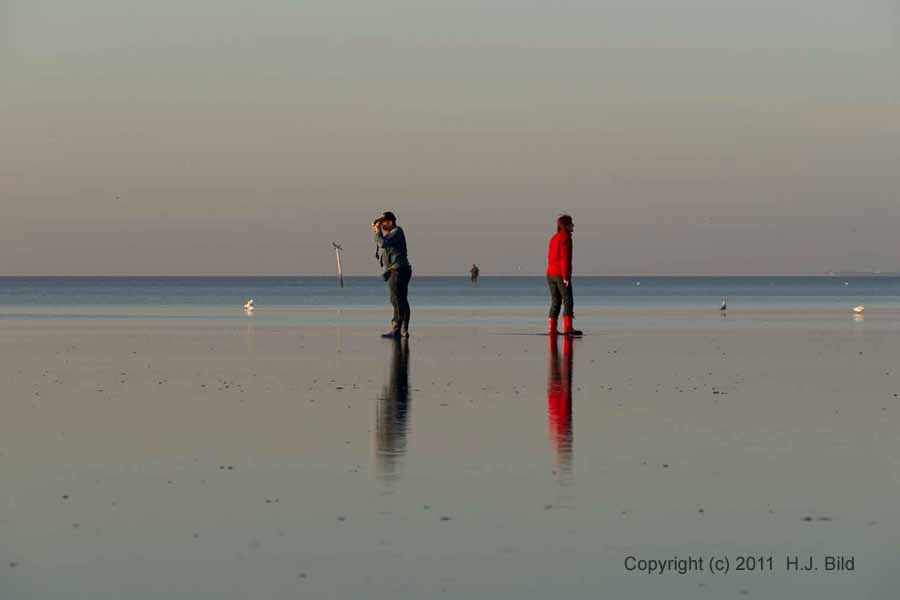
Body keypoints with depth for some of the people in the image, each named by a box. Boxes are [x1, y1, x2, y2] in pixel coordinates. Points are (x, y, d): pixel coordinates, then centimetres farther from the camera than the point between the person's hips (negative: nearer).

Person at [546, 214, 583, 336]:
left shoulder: (554, 238, 18)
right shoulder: (565, 238, -10)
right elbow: (565, 257, -17)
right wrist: (566, 276, -19)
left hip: (550, 273, 9)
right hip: (561, 274, -9)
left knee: (555, 302, 10)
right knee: (568, 301, -12)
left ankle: (552, 328, 6)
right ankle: (567, 327, -22)